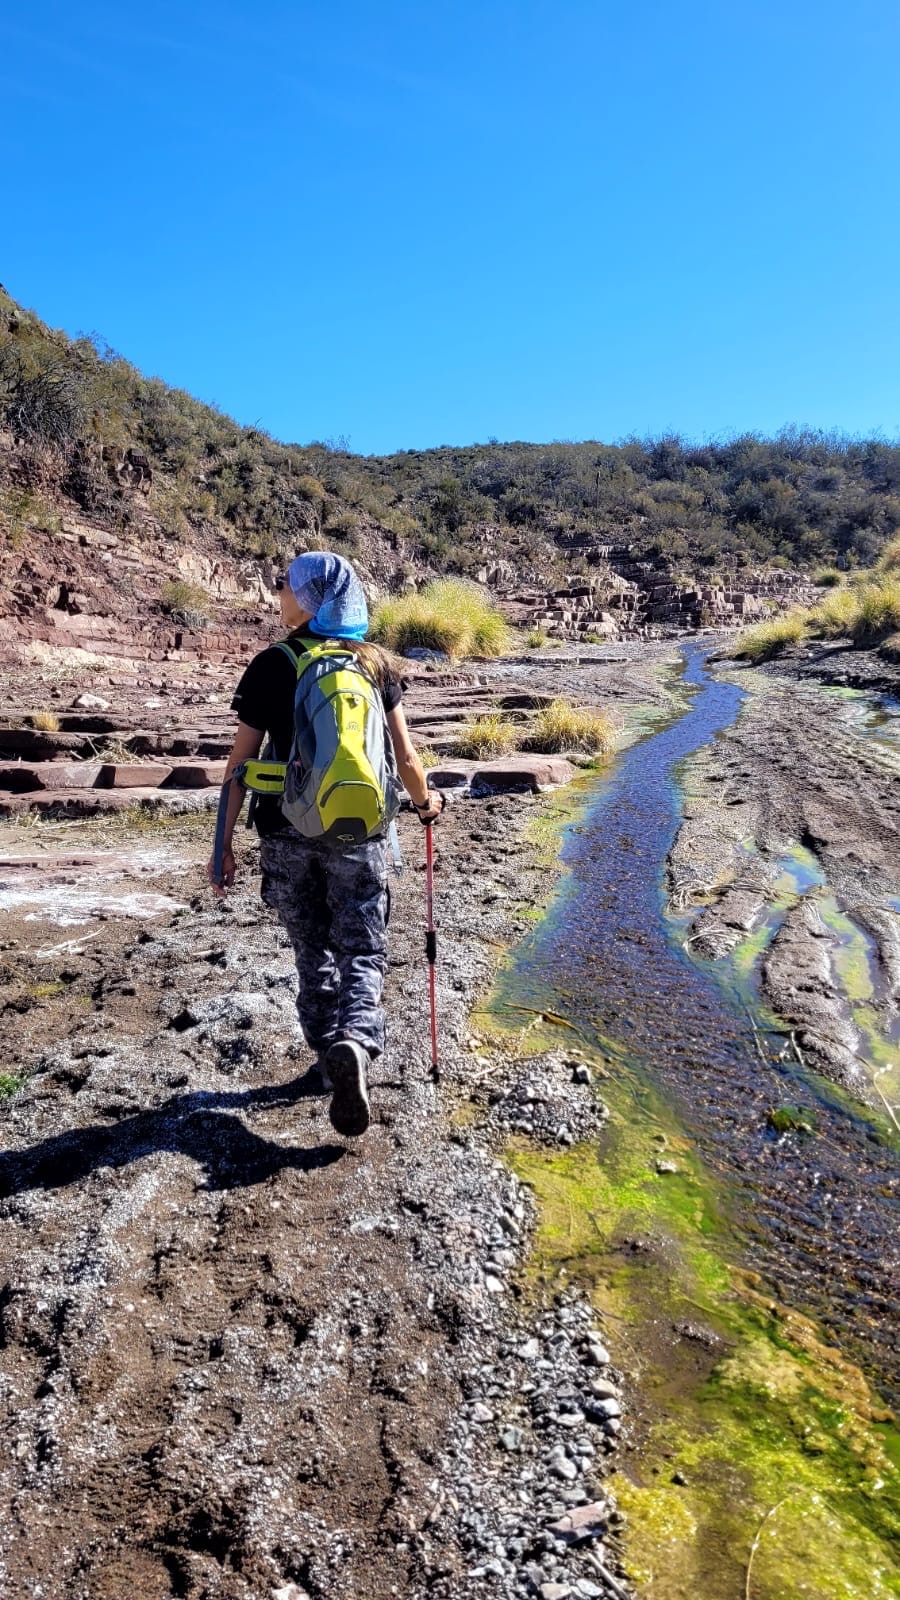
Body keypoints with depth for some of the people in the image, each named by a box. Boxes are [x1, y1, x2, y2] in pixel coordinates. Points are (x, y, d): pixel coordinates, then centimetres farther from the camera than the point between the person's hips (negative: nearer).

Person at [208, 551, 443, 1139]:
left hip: (289, 833, 0)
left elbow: (240, 763, -5)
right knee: (363, 953, 7)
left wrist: (224, 843, 1)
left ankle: (331, 1057, 21)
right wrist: (425, 801, 20)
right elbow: (405, 757, 0)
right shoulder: (374, 663, 1)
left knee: (314, 952, 16)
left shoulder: (271, 665, -4)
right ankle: (355, 1043, -17)